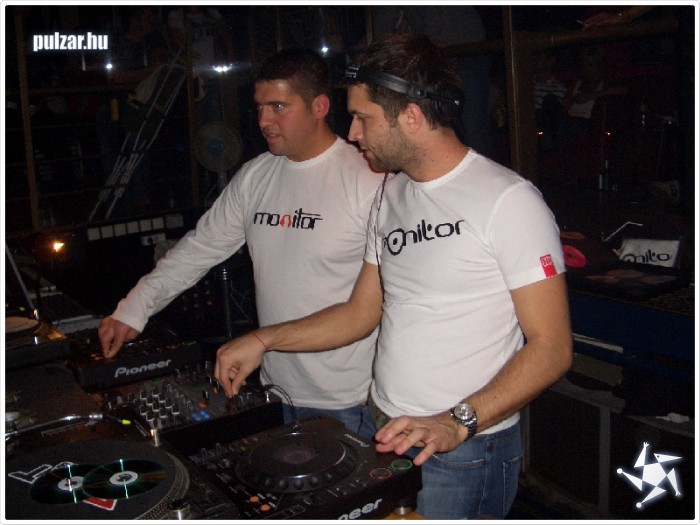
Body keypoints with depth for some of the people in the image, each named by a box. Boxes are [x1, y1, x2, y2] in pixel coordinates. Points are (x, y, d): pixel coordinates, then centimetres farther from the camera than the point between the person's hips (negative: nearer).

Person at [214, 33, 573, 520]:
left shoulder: (509, 200, -15)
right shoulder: (391, 196, 8)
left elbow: (551, 348, -16)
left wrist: (456, 423, -24)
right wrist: (263, 340, 7)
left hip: (464, 451, -6)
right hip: (385, 433, 7)